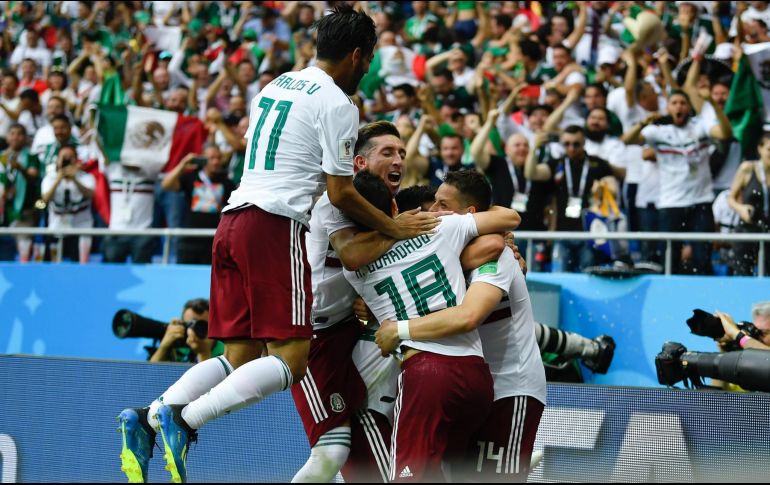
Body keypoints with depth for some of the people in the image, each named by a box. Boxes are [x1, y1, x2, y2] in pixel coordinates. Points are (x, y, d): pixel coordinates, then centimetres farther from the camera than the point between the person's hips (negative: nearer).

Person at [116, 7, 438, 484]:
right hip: (277, 227, -9)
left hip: (233, 222, 9)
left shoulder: (276, 86, 21)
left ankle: (148, 418, -7)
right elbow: (341, 193, -5)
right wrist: (394, 227, 6)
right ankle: (185, 420, -25)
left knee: (241, 358, 9)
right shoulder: (338, 104, -4)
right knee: (291, 358, -10)